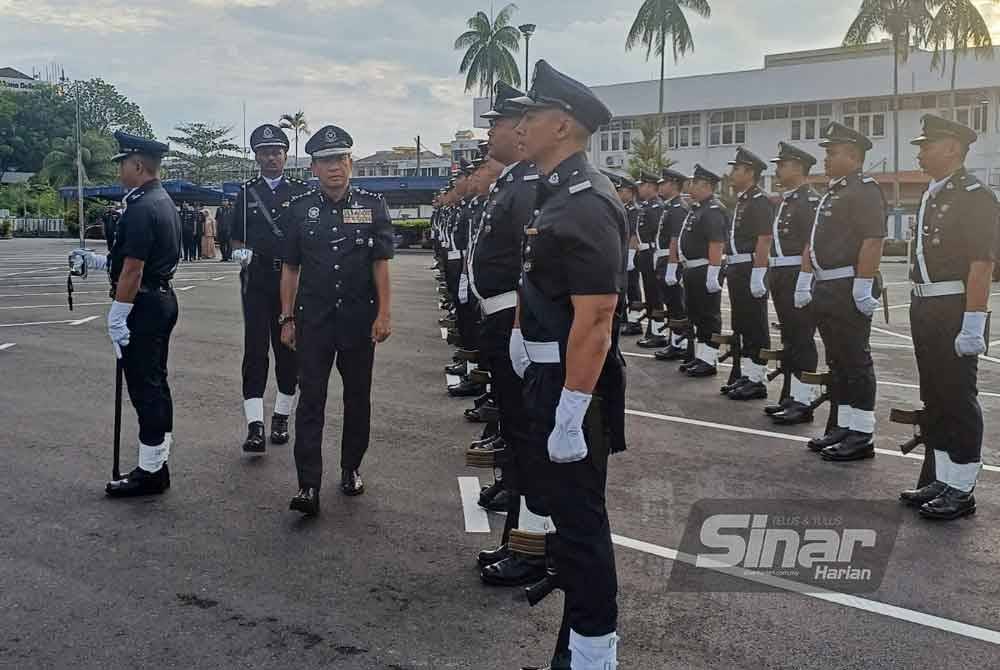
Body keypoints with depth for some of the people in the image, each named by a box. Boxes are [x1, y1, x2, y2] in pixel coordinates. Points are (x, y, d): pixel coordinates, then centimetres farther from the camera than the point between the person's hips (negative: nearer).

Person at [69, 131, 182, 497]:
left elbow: (133, 269, -21)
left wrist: (116, 319, -18)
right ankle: (158, 463, 24)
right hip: (162, 300, 10)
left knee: (145, 389, -3)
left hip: (142, 306, -10)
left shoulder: (141, 208, -19)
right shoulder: (164, 202, 13)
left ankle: (150, 473, 5)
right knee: (155, 385, 15)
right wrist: (96, 261, 21)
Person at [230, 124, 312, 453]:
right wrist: (241, 252, -8)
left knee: (288, 349, 7)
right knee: (255, 349, -6)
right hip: (256, 281, 0)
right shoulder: (246, 193, 9)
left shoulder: (301, 191, 5)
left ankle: (281, 417, 22)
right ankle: (255, 426, -8)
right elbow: (236, 238, 13)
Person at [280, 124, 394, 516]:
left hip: (359, 319, 0)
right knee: (311, 399, -4)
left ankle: (351, 469, 28)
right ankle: (309, 486, -3)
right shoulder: (300, 208, 4)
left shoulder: (372, 205, 1)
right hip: (313, 319, 0)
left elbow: (380, 264, 0)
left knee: (357, 397, 11)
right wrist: (287, 318, 3)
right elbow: (290, 267, 7)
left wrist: (384, 314, -6)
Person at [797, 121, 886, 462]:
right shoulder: (832, 193, 19)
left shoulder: (865, 190, -11)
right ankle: (843, 427, 22)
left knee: (856, 362, -4)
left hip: (849, 290, -10)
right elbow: (813, 243, 22)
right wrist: (805, 280, 17)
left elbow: (873, 241, -20)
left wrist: (863, 287, -24)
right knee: (837, 362, 13)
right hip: (825, 290, 10)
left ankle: (861, 436, 3)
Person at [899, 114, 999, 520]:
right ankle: (938, 480, 24)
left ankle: (960, 490, 9)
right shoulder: (931, 196, 15)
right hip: (925, 310, 9)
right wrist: (921, 311, 18)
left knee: (957, 399, -1)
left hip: (955, 313, -9)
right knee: (934, 398, 13)